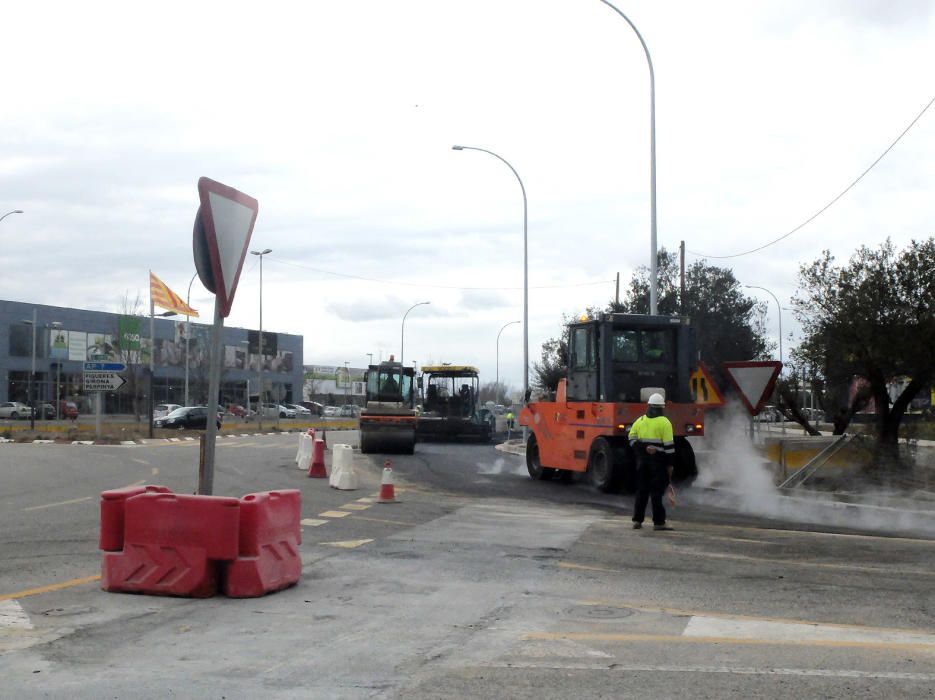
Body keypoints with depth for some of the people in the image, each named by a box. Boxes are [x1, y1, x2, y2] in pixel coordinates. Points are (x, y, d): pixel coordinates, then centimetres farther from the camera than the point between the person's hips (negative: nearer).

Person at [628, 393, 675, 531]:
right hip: (658, 461, -4)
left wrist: (644, 448, -4)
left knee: (641, 490, 11)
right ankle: (658, 522, -3)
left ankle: (637, 520, 13)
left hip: (642, 461, 4)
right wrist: (670, 464, -6)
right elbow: (669, 445, -10)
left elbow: (632, 438, 3)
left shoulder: (640, 420, 8)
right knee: (657, 491, -2)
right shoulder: (664, 422, -8)